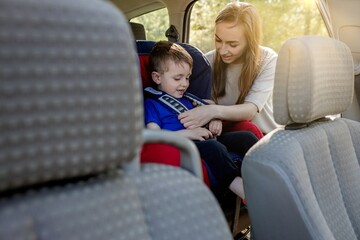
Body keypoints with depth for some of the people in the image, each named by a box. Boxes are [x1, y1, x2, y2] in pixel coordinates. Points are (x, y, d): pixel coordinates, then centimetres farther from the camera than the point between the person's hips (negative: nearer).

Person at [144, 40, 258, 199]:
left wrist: (214, 122, 9)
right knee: (213, 147, -37)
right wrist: (187, 133, -17)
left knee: (245, 137, -11)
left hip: (206, 141, 8)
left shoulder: (186, 99, 28)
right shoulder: (151, 103, 5)